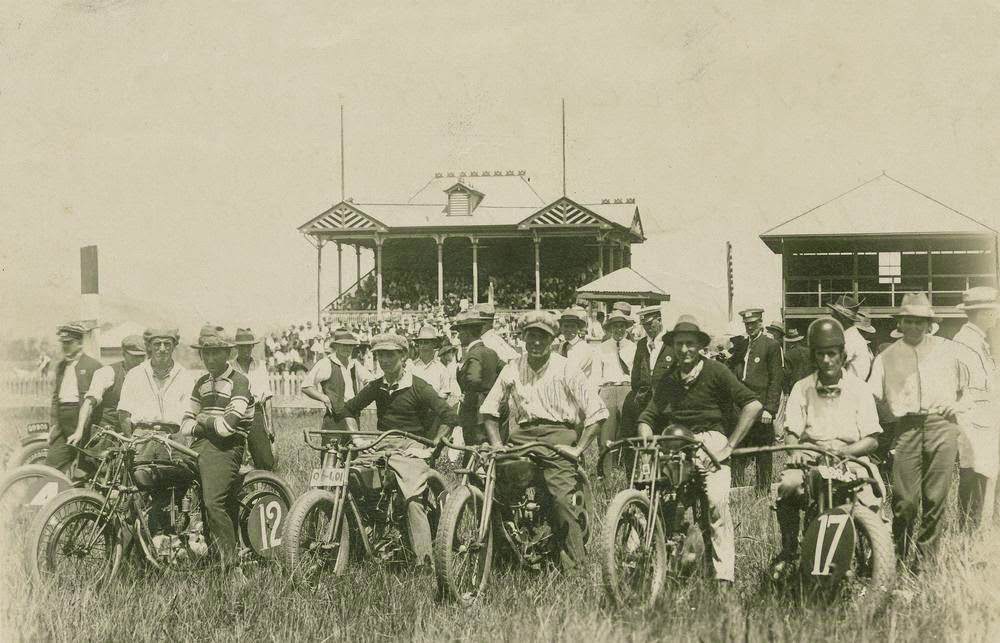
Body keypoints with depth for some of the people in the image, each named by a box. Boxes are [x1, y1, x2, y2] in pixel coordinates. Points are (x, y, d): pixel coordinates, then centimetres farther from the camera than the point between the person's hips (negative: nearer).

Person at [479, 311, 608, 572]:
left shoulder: (566, 371, 2)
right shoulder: (512, 369, 12)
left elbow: (597, 412, 0)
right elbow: (489, 409, 19)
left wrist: (578, 448, -8)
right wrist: (497, 445, 5)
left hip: (558, 434, -3)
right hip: (522, 435, 3)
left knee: (563, 498, -23)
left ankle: (573, 566, -16)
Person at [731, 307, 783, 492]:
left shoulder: (771, 346, -3)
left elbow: (776, 379, -7)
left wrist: (769, 409, -13)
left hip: (761, 408, -5)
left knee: (763, 455, 1)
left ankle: (764, 489, 8)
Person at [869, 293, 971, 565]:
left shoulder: (948, 349, 13)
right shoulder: (887, 357, 12)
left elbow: (970, 384, 20)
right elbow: (873, 396, 11)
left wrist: (958, 405, 7)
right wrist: (895, 413, -1)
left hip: (942, 426, 1)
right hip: (907, 429, 0)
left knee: (936, 497, 0)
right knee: (904, 499, -7)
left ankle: (926, 557, 10)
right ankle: (899, 558, 7)